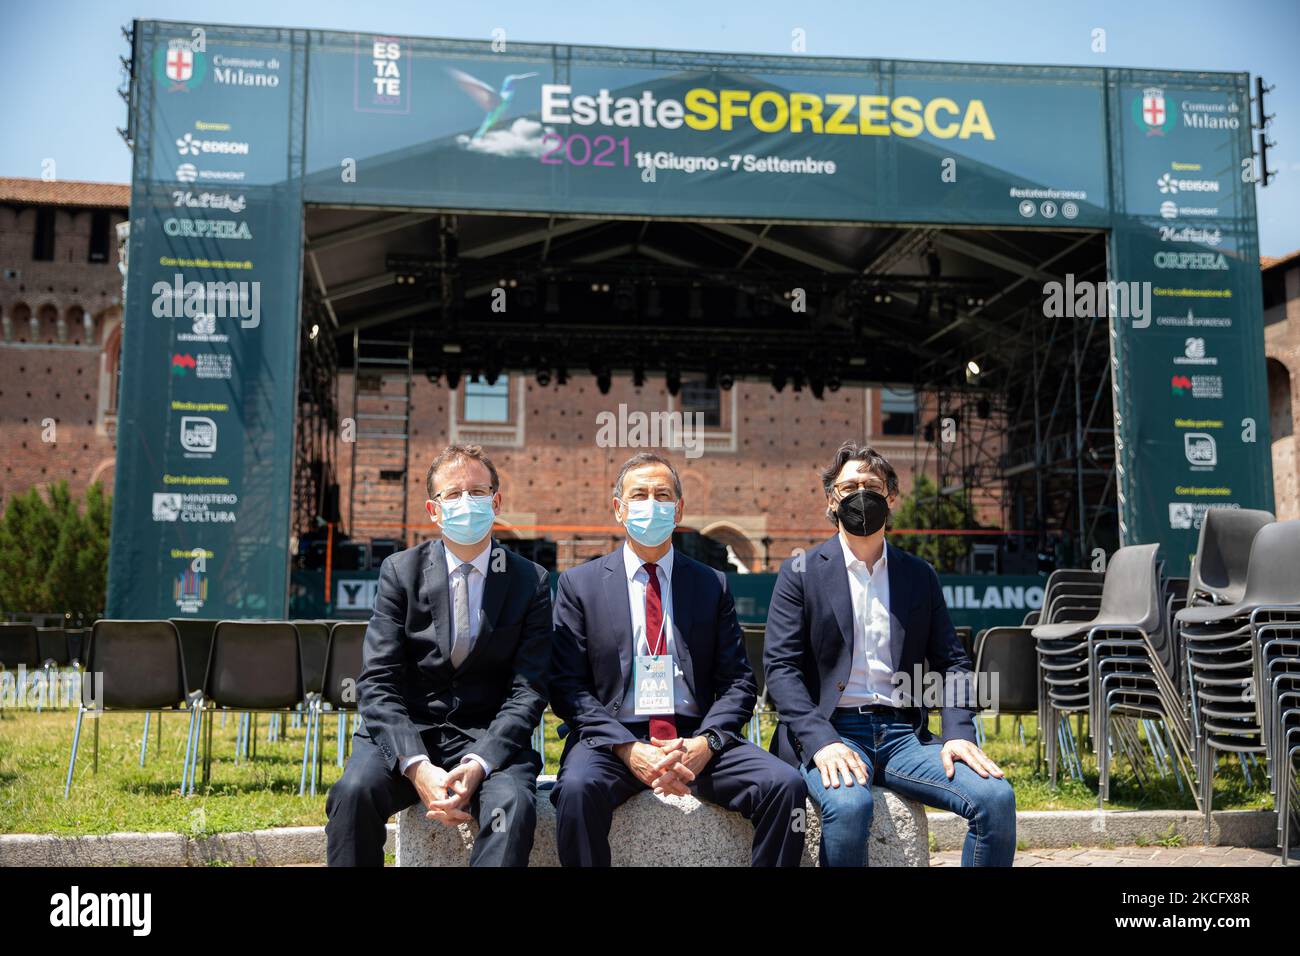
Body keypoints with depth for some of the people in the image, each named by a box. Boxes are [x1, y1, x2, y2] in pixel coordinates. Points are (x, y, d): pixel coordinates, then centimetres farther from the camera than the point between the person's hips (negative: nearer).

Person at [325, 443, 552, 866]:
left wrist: (479, 764, -20)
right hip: (406, 732, 1)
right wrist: (417, 767, -20)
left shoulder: (531, 581, 3)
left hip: (489, 737, 0)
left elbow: (527, 690, -2)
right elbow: (377, 684, -4)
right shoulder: (400, 572, 4)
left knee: (512, 806, -32)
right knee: (355, 791, -30)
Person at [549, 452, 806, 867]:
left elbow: (737, 682, 8)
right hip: (611, 739, -1)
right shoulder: (579, 584, 8)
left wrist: (705, 743, -12)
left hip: (696, 741, 2)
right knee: (578, 788, -34)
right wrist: (628, 749, -14)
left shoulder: (713, 584, 13)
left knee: (785, 784, -24)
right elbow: (568, 686, 1)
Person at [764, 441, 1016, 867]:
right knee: (849, 806, -35)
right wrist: (821, 741, -18)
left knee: (997, 797, -20)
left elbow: (951, 662, 13)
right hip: (829, 732, -3)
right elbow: (780, 665, -3)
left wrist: (958, 732, -5)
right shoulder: (801, 572, 5)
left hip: (903, 733, 3)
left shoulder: (920, 576, 15)